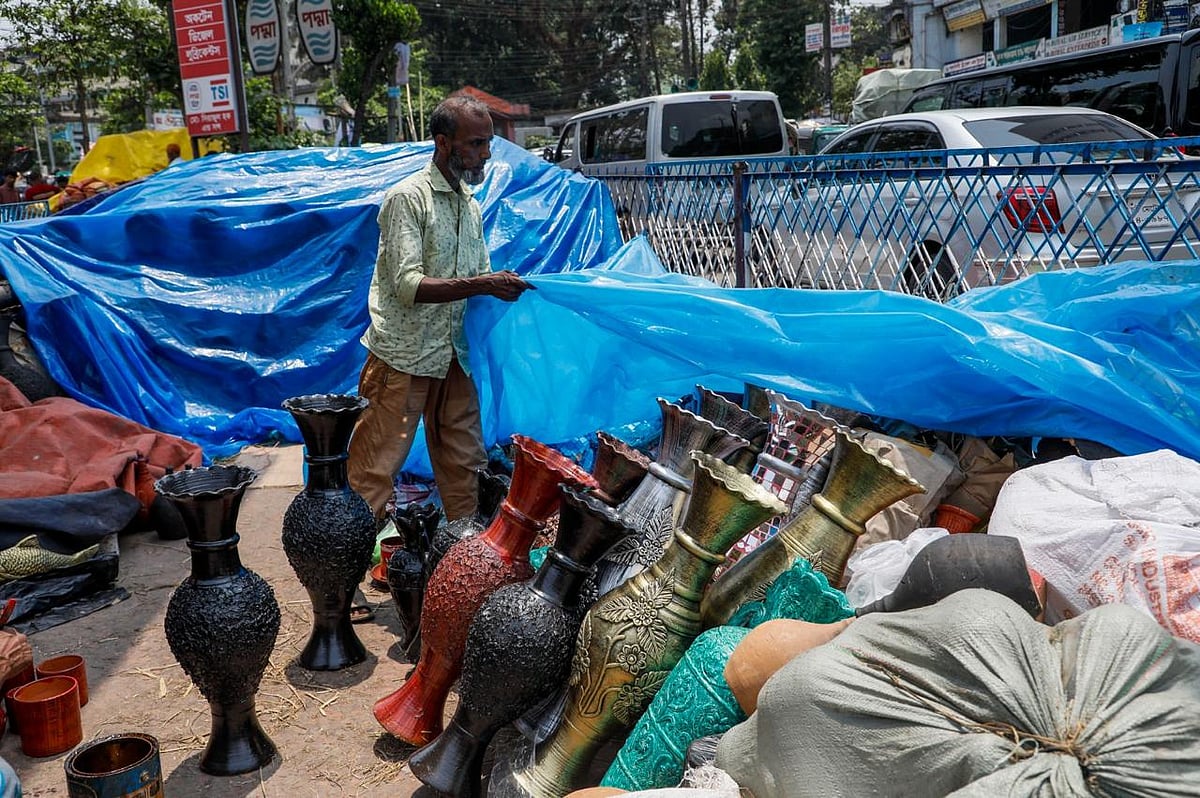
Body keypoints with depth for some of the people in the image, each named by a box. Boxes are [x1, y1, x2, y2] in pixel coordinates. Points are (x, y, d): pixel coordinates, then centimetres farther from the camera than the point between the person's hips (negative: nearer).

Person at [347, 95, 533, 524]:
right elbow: (407, 285, -19)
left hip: (453, 355, 7)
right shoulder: (407, 197, -10)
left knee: (463, 463, 12)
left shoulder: (472, 206, 14)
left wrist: (503, 284, -3)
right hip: (403, 357, -7)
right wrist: (482, 285, -24)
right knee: (377, 467, -2)